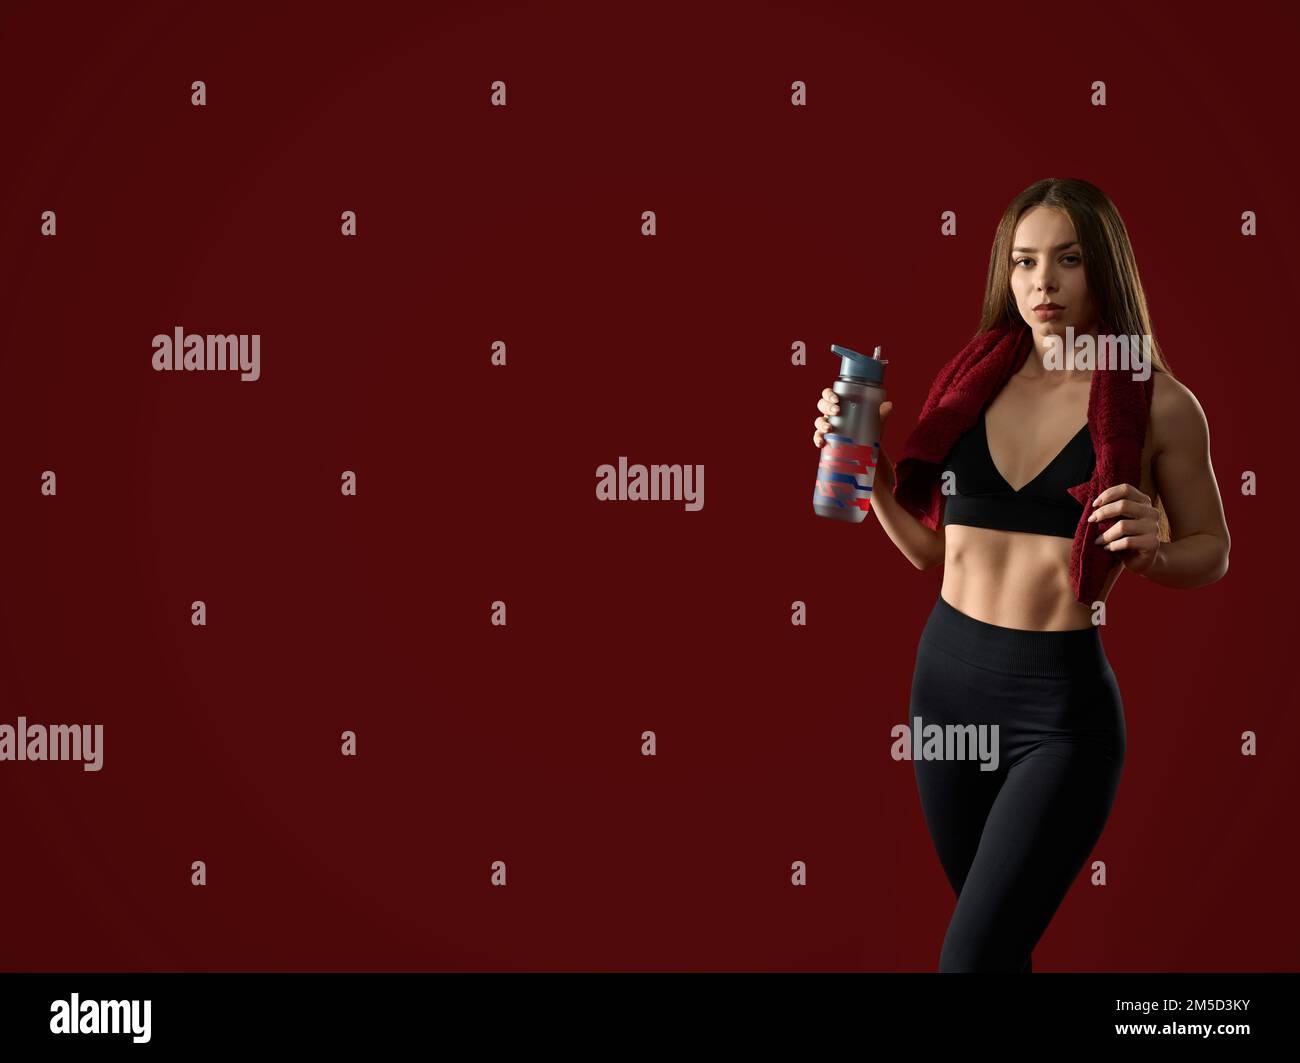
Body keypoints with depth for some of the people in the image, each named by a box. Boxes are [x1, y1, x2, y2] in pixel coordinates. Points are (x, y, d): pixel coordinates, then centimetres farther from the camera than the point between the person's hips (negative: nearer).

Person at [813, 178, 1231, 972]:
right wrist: (870, 466, -2)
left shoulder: (1158, 405, -6)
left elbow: (1211, 552, 6)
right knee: (1002, 942, 19)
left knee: (972, 955, -12)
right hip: (947, 677, 5)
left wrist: (1150, 552, -15)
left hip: (1063, 706, -4)